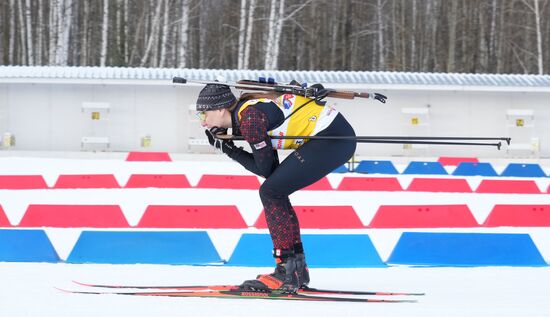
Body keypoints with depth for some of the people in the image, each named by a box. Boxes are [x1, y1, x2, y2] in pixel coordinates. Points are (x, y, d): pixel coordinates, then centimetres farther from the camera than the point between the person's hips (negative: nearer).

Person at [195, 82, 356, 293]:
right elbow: (271, 168, 12)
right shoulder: (247, 109, 13)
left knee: (270, 192, -9)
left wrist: (229, 150, -2)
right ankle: (298, 268, 20)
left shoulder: (250, 118, -15)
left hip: (332, 139, -10)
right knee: (275, 193, 14)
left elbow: (264, 169, -11)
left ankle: (286, 273, -8)